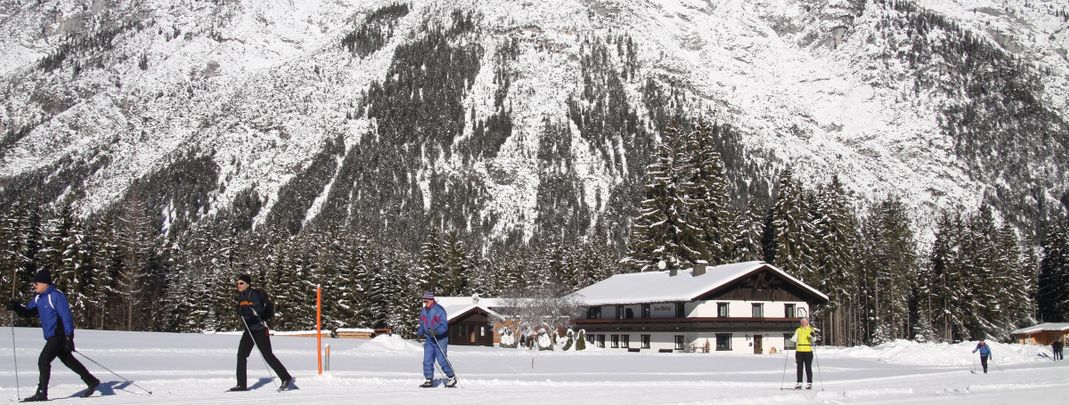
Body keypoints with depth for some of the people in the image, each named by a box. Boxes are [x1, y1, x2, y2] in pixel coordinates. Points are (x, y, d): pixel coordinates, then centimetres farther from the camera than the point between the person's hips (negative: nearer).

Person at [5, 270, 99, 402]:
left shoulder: (56, 296, -15)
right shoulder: (38, 298, 12)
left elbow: (66, 316, -18)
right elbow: (28, 311, 16)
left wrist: (69, 337, -21)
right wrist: (16, 307, -6)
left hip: (59, 335, -9)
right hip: (51, 337, 9)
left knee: (43, 361, -12)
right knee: (69, 361, 15)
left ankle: (41, 393, -6)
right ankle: (92, 382, 24)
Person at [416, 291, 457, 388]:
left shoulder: (439, 310, -13)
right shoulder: (423, 311, 9)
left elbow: (444, 325, -17)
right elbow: (422, 325, 19)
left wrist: (436, 331, -32)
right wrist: (420, 331, -2)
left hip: (440, 339, -6)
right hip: (429, 340, 6)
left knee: (442, 360, -6)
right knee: (427, 361, 1)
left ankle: (452, 378, 10)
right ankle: (429, 380, 10)